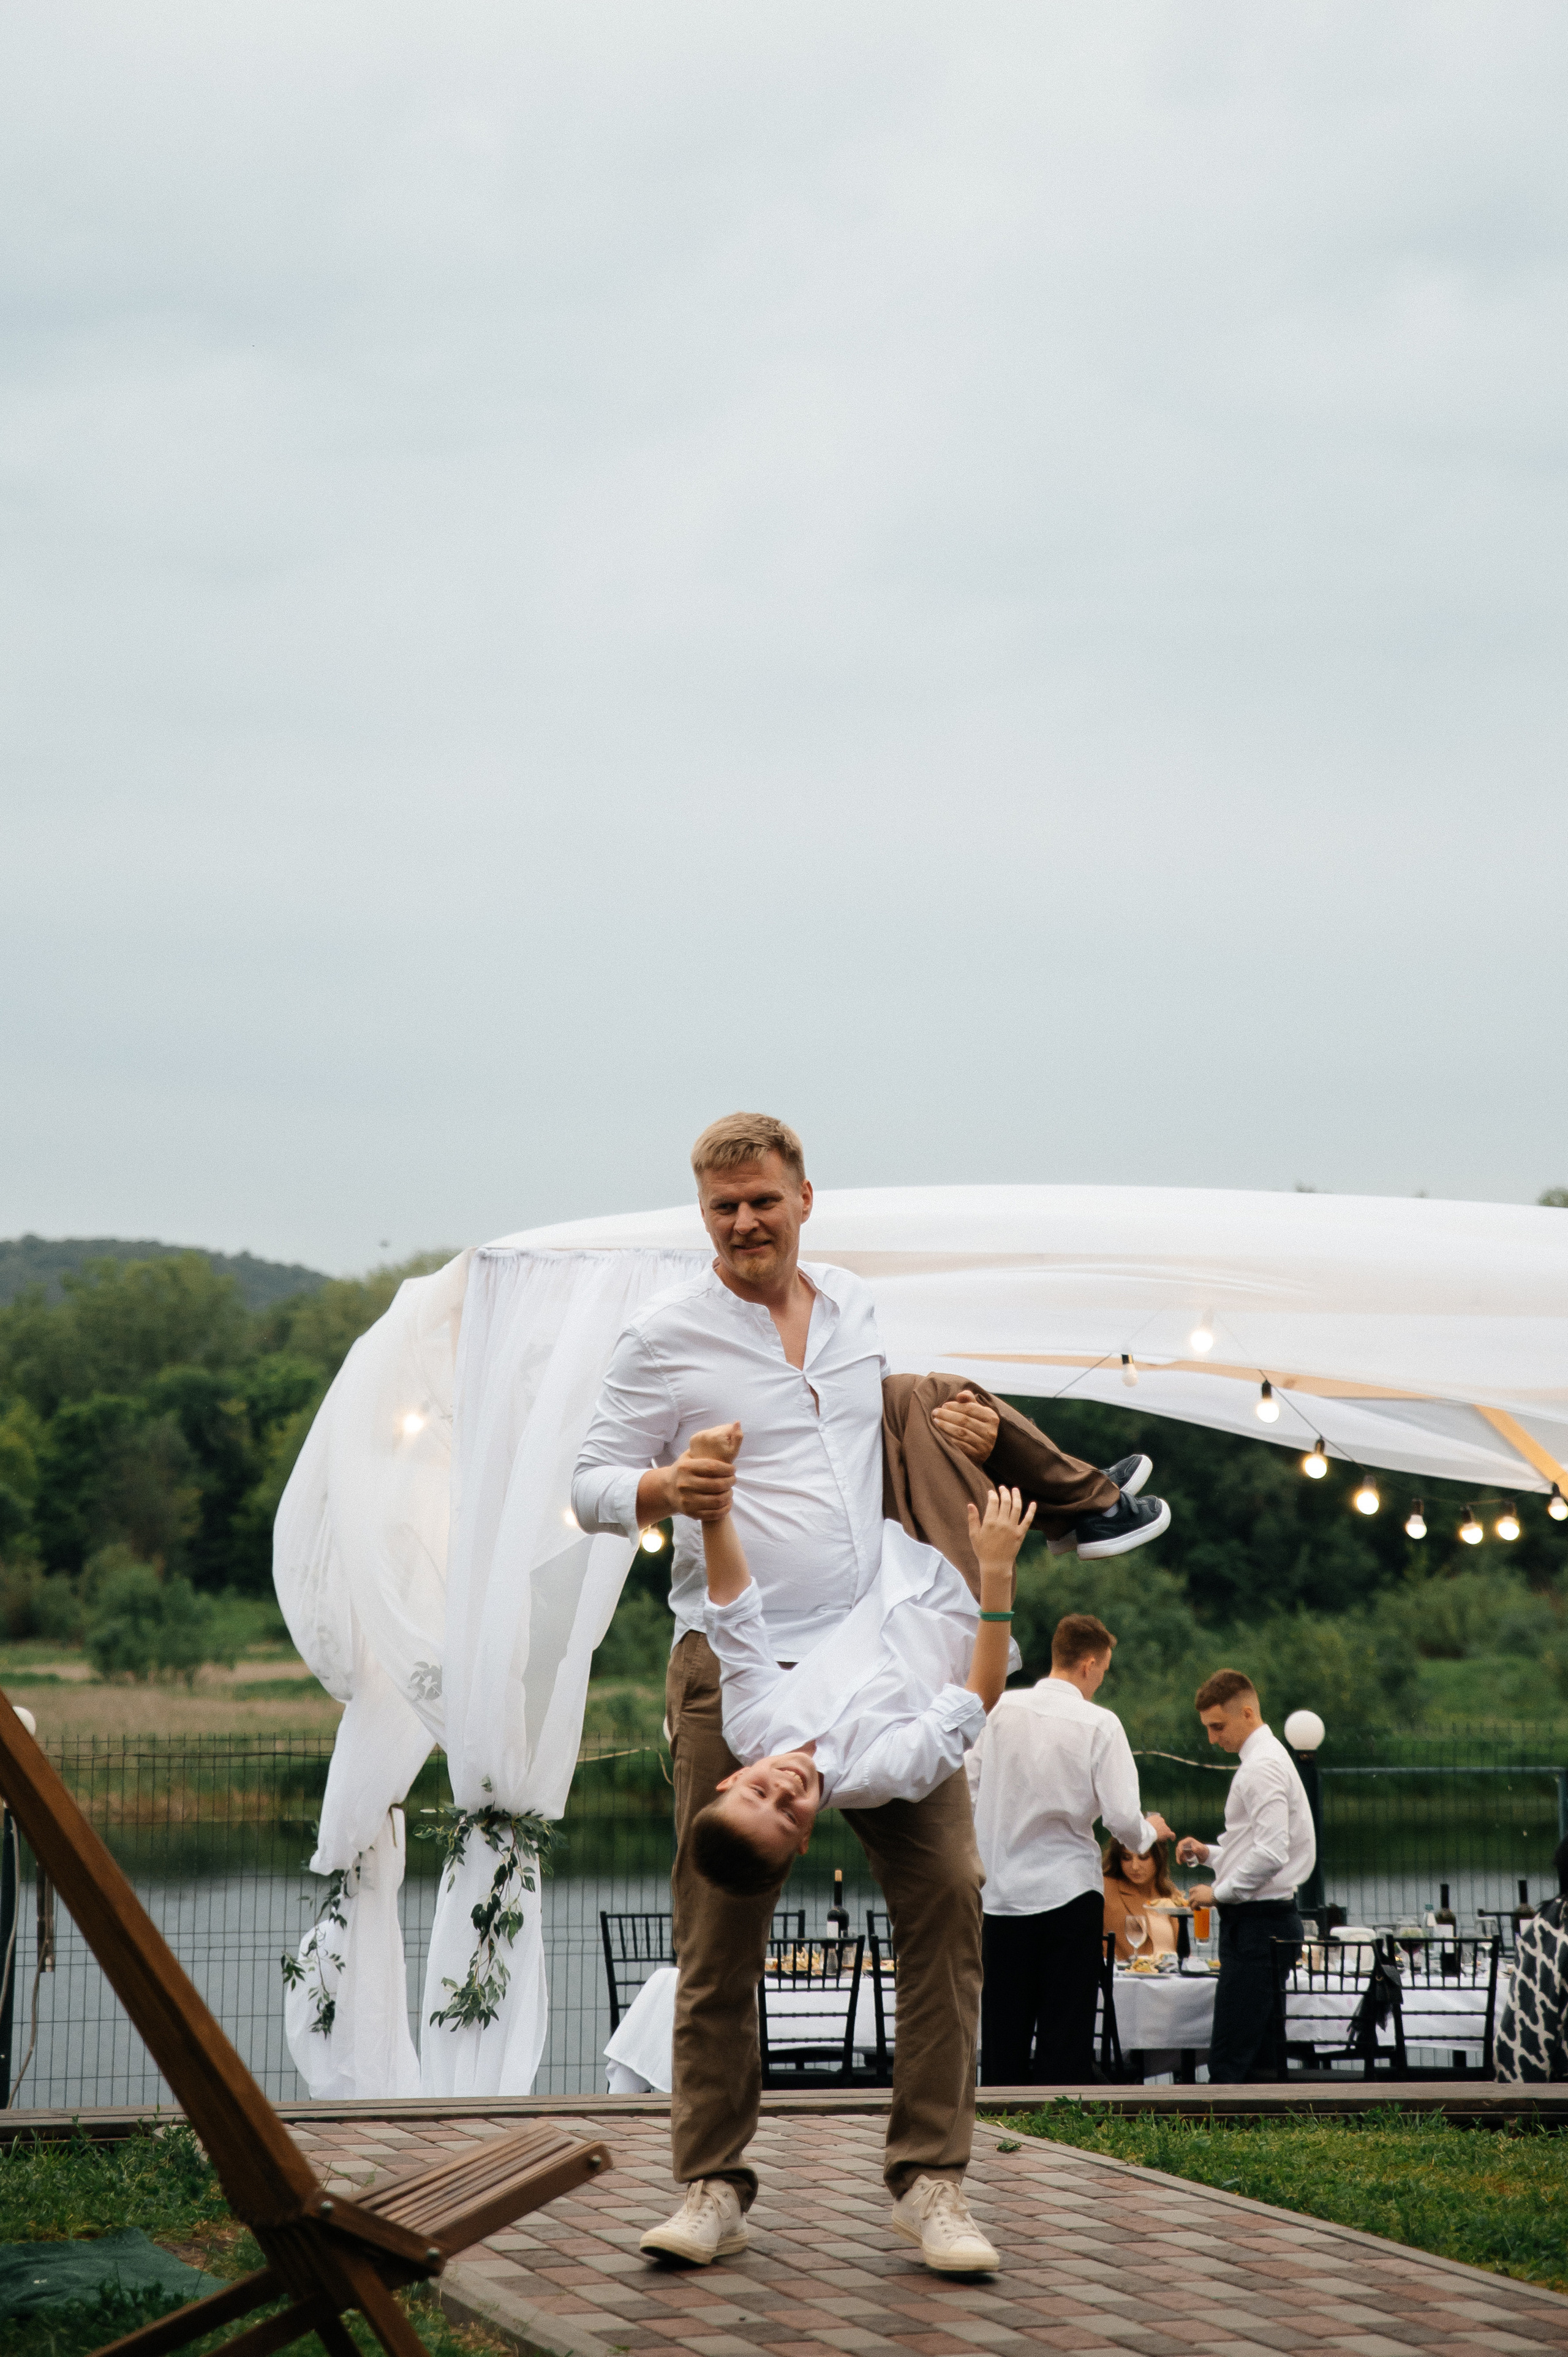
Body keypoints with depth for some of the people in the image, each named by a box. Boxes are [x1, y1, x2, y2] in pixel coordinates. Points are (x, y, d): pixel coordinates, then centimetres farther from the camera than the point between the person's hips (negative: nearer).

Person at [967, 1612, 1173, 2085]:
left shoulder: (1002, 1709, 2)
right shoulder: (1100, 1724, -8)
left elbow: (970, 1792, 6)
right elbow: (1122, 1817, -11)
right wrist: (1149, 1833, 11)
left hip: (1003, 1889, 3)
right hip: (1069, 1891, -3)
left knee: (1004, 2028, 8)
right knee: (1065, 2029, 2)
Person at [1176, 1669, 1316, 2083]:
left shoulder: (1262, 1768, -14)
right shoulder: (1266, 1759, 19)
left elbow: (1271, 1854, -24)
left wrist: (1219, 1893, -13)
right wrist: (1207, 1853, 13)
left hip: (1259, 1923, -11)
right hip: (1261, 1920, 11)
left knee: (1229, 2063, -13)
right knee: (1256, 2055, 10)